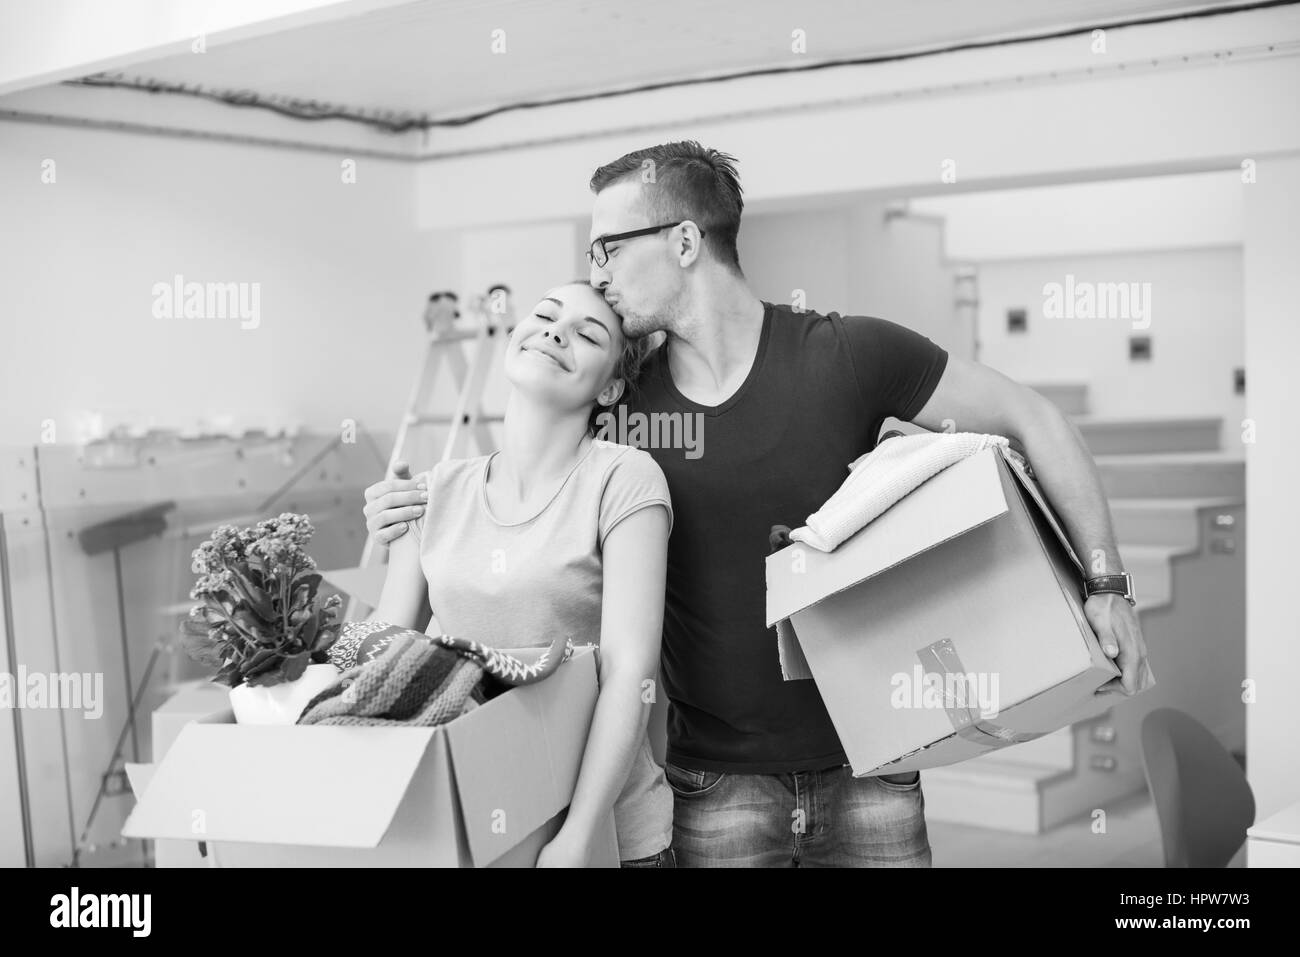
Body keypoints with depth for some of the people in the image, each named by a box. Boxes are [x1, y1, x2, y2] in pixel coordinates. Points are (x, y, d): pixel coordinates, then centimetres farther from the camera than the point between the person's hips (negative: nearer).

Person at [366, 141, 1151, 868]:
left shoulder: (848, 355, -11)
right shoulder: (621, 402, -4)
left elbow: (1032, 421, -3)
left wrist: (1105, 582, -7)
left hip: (865, 766, -1)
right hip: (714, 783, 1)